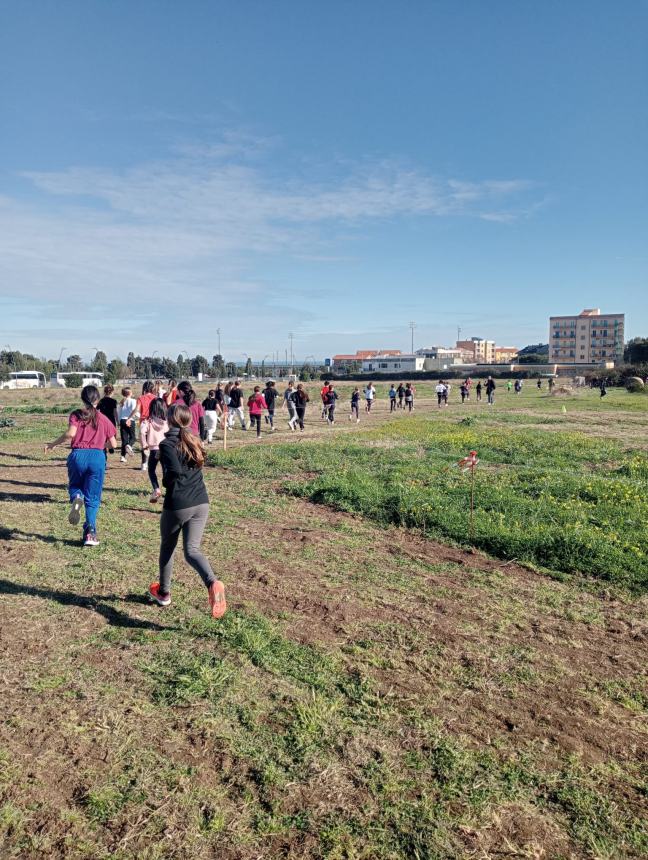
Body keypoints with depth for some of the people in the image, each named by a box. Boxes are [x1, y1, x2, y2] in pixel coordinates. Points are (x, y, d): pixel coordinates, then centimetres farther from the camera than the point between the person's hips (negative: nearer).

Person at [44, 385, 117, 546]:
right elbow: (113, 444, 9)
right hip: (97, 457, 0)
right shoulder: (104, 419, 8)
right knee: (93, 498, 8)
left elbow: (70, 433, -14)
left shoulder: (76, 415, 4)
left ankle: (76, 498, -9)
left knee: (74, 486, 26)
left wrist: (54, 444, 0)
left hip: (78, 455, 0)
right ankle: (90, 532, 0)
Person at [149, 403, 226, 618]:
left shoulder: (167, 443, -11)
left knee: (167, 548, 19)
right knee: (192, 550, 4)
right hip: (201, 503, 5)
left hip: (177, 505, -5)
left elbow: (174, 471, -25)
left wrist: (166, 482, -5)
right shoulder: (193, 440, 10)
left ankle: (163, 592, 36)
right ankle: (212, 583, -24)